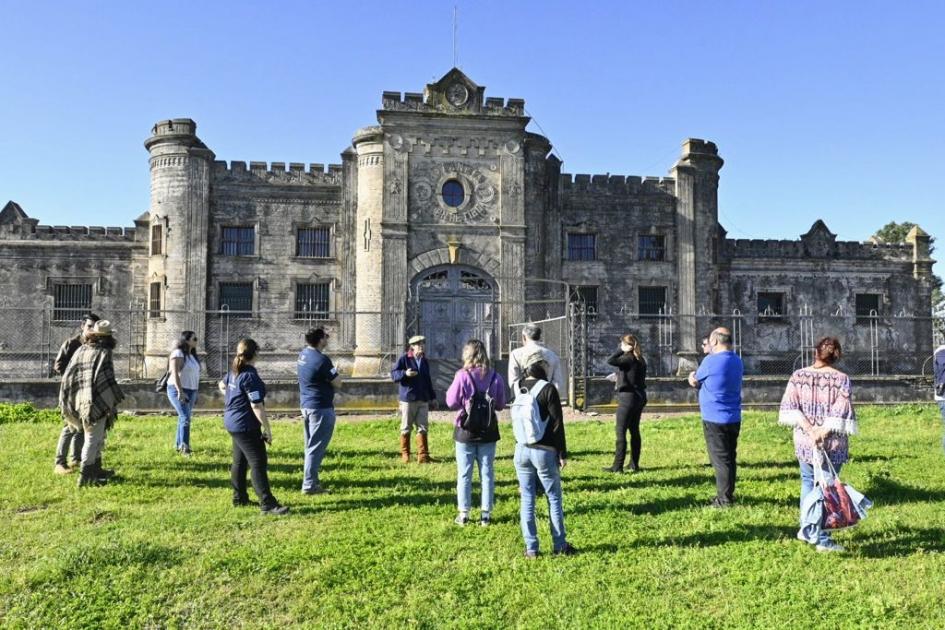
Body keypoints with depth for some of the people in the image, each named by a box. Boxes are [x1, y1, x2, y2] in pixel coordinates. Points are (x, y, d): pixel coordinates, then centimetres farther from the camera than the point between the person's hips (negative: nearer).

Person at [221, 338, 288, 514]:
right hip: (245, 425, -10)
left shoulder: (234, 371, 7)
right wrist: (267, 429, -18)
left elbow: (222, 385, 29)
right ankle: (267, 504, -8)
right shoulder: (250, 376, -21)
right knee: (258, 463, -8)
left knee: (240, 461, 18)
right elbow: (256, 405, -23)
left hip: (233, 422, 10)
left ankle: (239, 498, 29)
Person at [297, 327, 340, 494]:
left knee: (311, 446, 16)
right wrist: (334, 370, 6)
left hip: (306, 405, 9)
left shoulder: (303, 354, 6)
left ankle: (311, 480, 23)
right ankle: (309, 485, 0)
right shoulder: (322, 359, -20)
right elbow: (336, 382, -12)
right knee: (316, 447, -3)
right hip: (321, 408, -9)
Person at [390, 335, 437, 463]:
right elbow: (393, 375, -7)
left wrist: (432, 396, 19)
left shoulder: (425, 361, 13)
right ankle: (405, 454, 18)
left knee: (423, 427, 2)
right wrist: (405, 373, -24)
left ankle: (423, 456, 4)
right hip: (408, 399, -4)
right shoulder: (404, 359, -5)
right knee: (406, 428, 5)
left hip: (423, 399, 4)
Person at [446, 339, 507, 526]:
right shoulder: (495, 377, -4)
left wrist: (450, 390, 8)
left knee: (464, 474, 8)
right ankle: (486, 513, 15)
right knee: (487, 473, 11)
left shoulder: (462, 375, -14)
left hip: (466, 431, -2)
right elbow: (500, 405, 3)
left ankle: (463, 514, 14)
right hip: (488, 431, 3)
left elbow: (451, 402, -9)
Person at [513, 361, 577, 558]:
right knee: (554, 498, 9)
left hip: (521, 450, 4)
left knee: (527, 499, 9)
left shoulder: (519, 388, 4)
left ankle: (531, 547, 11)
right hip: (544, 451, -4)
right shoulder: (548, 389, -11)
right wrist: (562, 453, -4)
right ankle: (560, 545, 16)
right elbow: (557, 423, -11)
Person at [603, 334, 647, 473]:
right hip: (639, 397, 9)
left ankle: (617, 466, -4)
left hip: (627, 397, -9)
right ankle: (634, 464, 19)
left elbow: (610, 361, -26)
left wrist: (621, 350, -15)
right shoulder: (640, 360, 10)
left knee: (621, 432, -5)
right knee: (634, 431, 14)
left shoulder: (628, 358, -16)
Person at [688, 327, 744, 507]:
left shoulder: (711, 361, -15)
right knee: (729, 458, 14)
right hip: (734, 418, 8)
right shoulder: (737, 361, 8)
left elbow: (694, 381, -2)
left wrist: (692, 376, 19)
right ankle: (728, 495, 23)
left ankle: (724, 499, 1)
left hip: (715, 419, -8)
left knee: (720, 459, -2)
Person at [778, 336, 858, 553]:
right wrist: (823, 431, -12)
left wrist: (810, 429, -10)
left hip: (803, 441, 3)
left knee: (808, 482, 20)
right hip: (833, 444, -2)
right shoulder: (841, 379, -7)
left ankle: (806, 530, 27)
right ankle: (821, 540, 12)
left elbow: (789, 407, -8)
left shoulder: (798, 376, -1)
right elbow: (841, 413, -15)